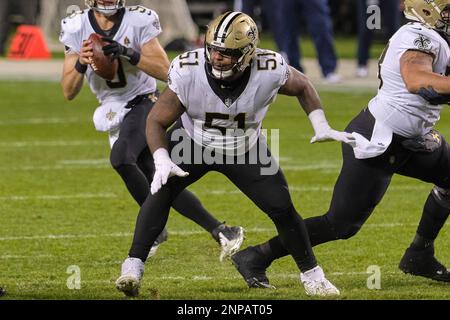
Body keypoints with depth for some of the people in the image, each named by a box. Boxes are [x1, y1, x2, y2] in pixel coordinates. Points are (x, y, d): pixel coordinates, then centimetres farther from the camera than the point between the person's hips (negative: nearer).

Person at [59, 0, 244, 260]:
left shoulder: (139, 21, -10)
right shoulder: (76, 29, -2)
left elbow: (165, 71, -14)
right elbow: (69, 92, -1)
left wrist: (128, 54, -27)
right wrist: (81, 64, -22)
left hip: (142, 104, -4)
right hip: (113, 113, 4)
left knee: (121, 158, -30)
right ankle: (218, 230, 11)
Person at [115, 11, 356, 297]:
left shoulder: (269, 72, -30)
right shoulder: (188, 73, -32)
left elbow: (303, 87, -5)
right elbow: (157, 121, -21)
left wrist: (322, 127, -15)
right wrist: (162, 161, -37)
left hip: (245, 149, 1)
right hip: (193, 142, -1)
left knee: (281, 207, -6)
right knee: (162, 190, -24)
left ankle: (312, 275, 14)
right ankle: (133, 267, -19)